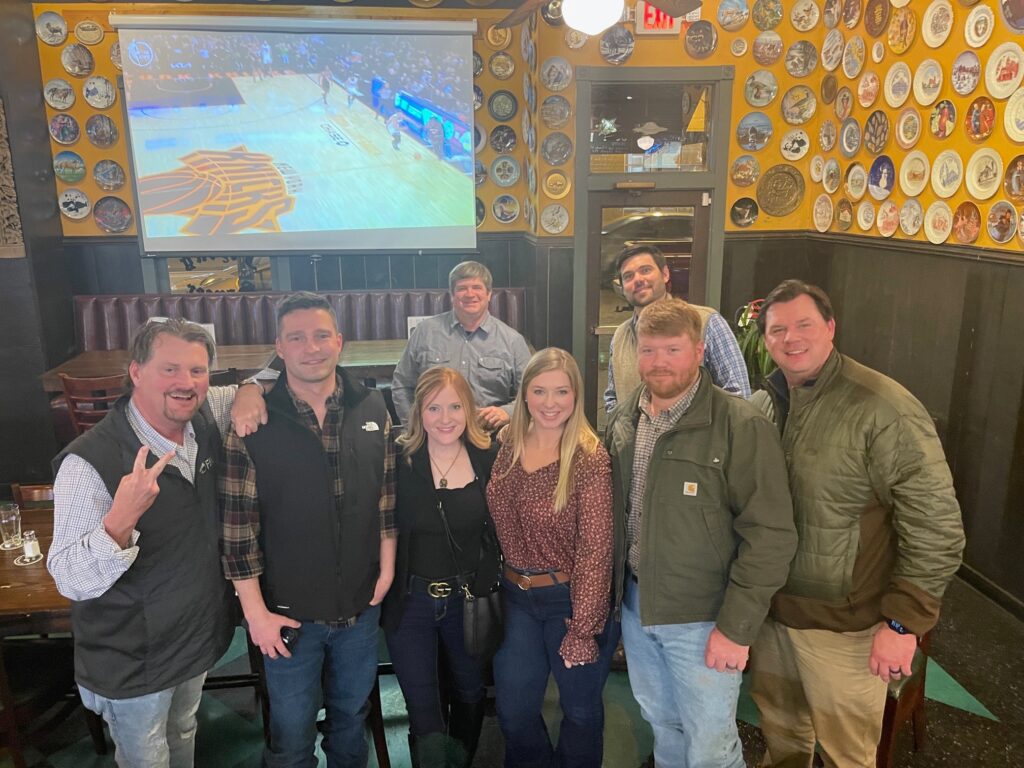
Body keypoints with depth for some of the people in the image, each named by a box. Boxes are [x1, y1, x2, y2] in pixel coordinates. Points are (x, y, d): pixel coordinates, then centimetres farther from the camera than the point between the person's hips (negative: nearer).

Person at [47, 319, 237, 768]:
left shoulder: (206, 419, -11)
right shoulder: (89, 463, -28)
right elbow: (71, 580, -27)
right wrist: (122, 518, -47)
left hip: (200, 636, 6)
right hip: (133, 663, -5)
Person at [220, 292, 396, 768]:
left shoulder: (372, 410, -4)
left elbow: (387, 493, 3)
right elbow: (238, 525, -11)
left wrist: (387, 567, 2)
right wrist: (255, 611, -9)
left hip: (362, 604, 3)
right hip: (289, 612, -2)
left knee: (352, 715, 23)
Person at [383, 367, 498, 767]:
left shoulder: (488, 459, -7)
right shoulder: (398, 460, -12)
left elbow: (500, 530, 3)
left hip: (468, 599, 3)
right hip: (411, 601, -2)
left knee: (470, 697, 24)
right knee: (425, 717, 4)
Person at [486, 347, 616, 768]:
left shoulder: (589, 457, -18)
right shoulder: (508, 443, -3)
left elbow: (595, 547, -19)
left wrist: (583, 627, -19)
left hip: (573, 598, -4)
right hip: (518, 595, 5)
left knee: (580, 710, 17)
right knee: (513, 709, 17)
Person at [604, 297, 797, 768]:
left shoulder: (741, 426, -18)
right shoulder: (624, 419, 1)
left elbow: (770, 535, -18)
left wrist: (736, 627, -18)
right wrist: (612, 586, 8)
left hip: (702, 618, -5)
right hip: (633, 604, 6)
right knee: (660, 723, 24)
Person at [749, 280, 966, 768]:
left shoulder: (885, 410, -20)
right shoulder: (765, 403, 2)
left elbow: (936, 526, -17)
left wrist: (905, 621, -16)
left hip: (842, 623, -5)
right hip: (771, 605, 6)